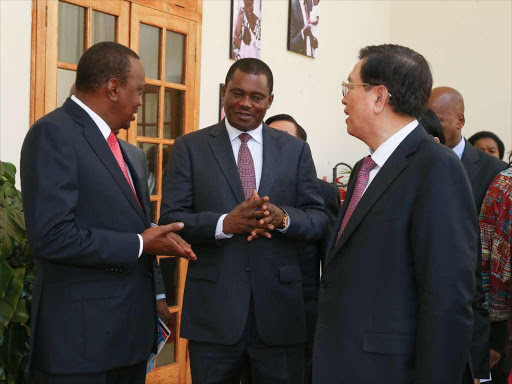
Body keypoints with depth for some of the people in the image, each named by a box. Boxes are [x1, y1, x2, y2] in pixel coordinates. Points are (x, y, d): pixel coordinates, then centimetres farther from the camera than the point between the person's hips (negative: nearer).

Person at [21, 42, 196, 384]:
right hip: (81, 331, -8)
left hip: (131, 329, 8)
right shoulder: (54, 133, -12)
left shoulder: (130, 153, 14)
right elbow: (52, 236, -22)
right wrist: (139, 244, -14)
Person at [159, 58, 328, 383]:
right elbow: (171, 219, -4)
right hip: (213, 311, -1)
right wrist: (225, 223, -21)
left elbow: (320, 220, 4)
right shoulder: (190, 147, 3)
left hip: (279, 311, 1)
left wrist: (282, 217, -17)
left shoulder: (296, 150, 7)